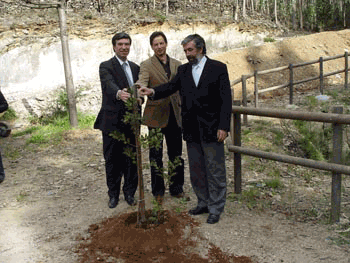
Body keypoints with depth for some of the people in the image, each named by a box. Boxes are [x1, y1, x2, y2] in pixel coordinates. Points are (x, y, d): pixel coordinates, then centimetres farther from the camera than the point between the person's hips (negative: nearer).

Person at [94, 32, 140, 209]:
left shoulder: (135, 67, 15)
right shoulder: (106, 66, -4)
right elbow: (109, 84, -24)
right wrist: (119, 93, -47)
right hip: (112, 121, -4)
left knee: (131, 159, 8)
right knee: (112, 160, 6)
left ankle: (129, 192, 24)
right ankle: (113, 194, 21)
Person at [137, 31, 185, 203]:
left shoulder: (177, 65, 12)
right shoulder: (146, 65, -1)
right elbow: (141, 83, -18)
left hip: (175, 115, 4)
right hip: (156, 115, -4)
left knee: (176, 155, 11)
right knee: (156, 156, 5)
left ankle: (176, 188, 25)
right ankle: (158, 191, 18)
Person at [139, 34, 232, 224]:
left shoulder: (218, 68, -2)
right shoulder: (183, 70, 12)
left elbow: (226, 99, -6)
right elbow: (171, 87, -2)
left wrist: (223, 127, -13)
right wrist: (153, 92, -23)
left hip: (211, 129, -5)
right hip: (191, 131, 5)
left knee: (215, 171, 2)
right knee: (196, 170, 14)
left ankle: (216, 208, 16)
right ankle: (204, 203, 30)